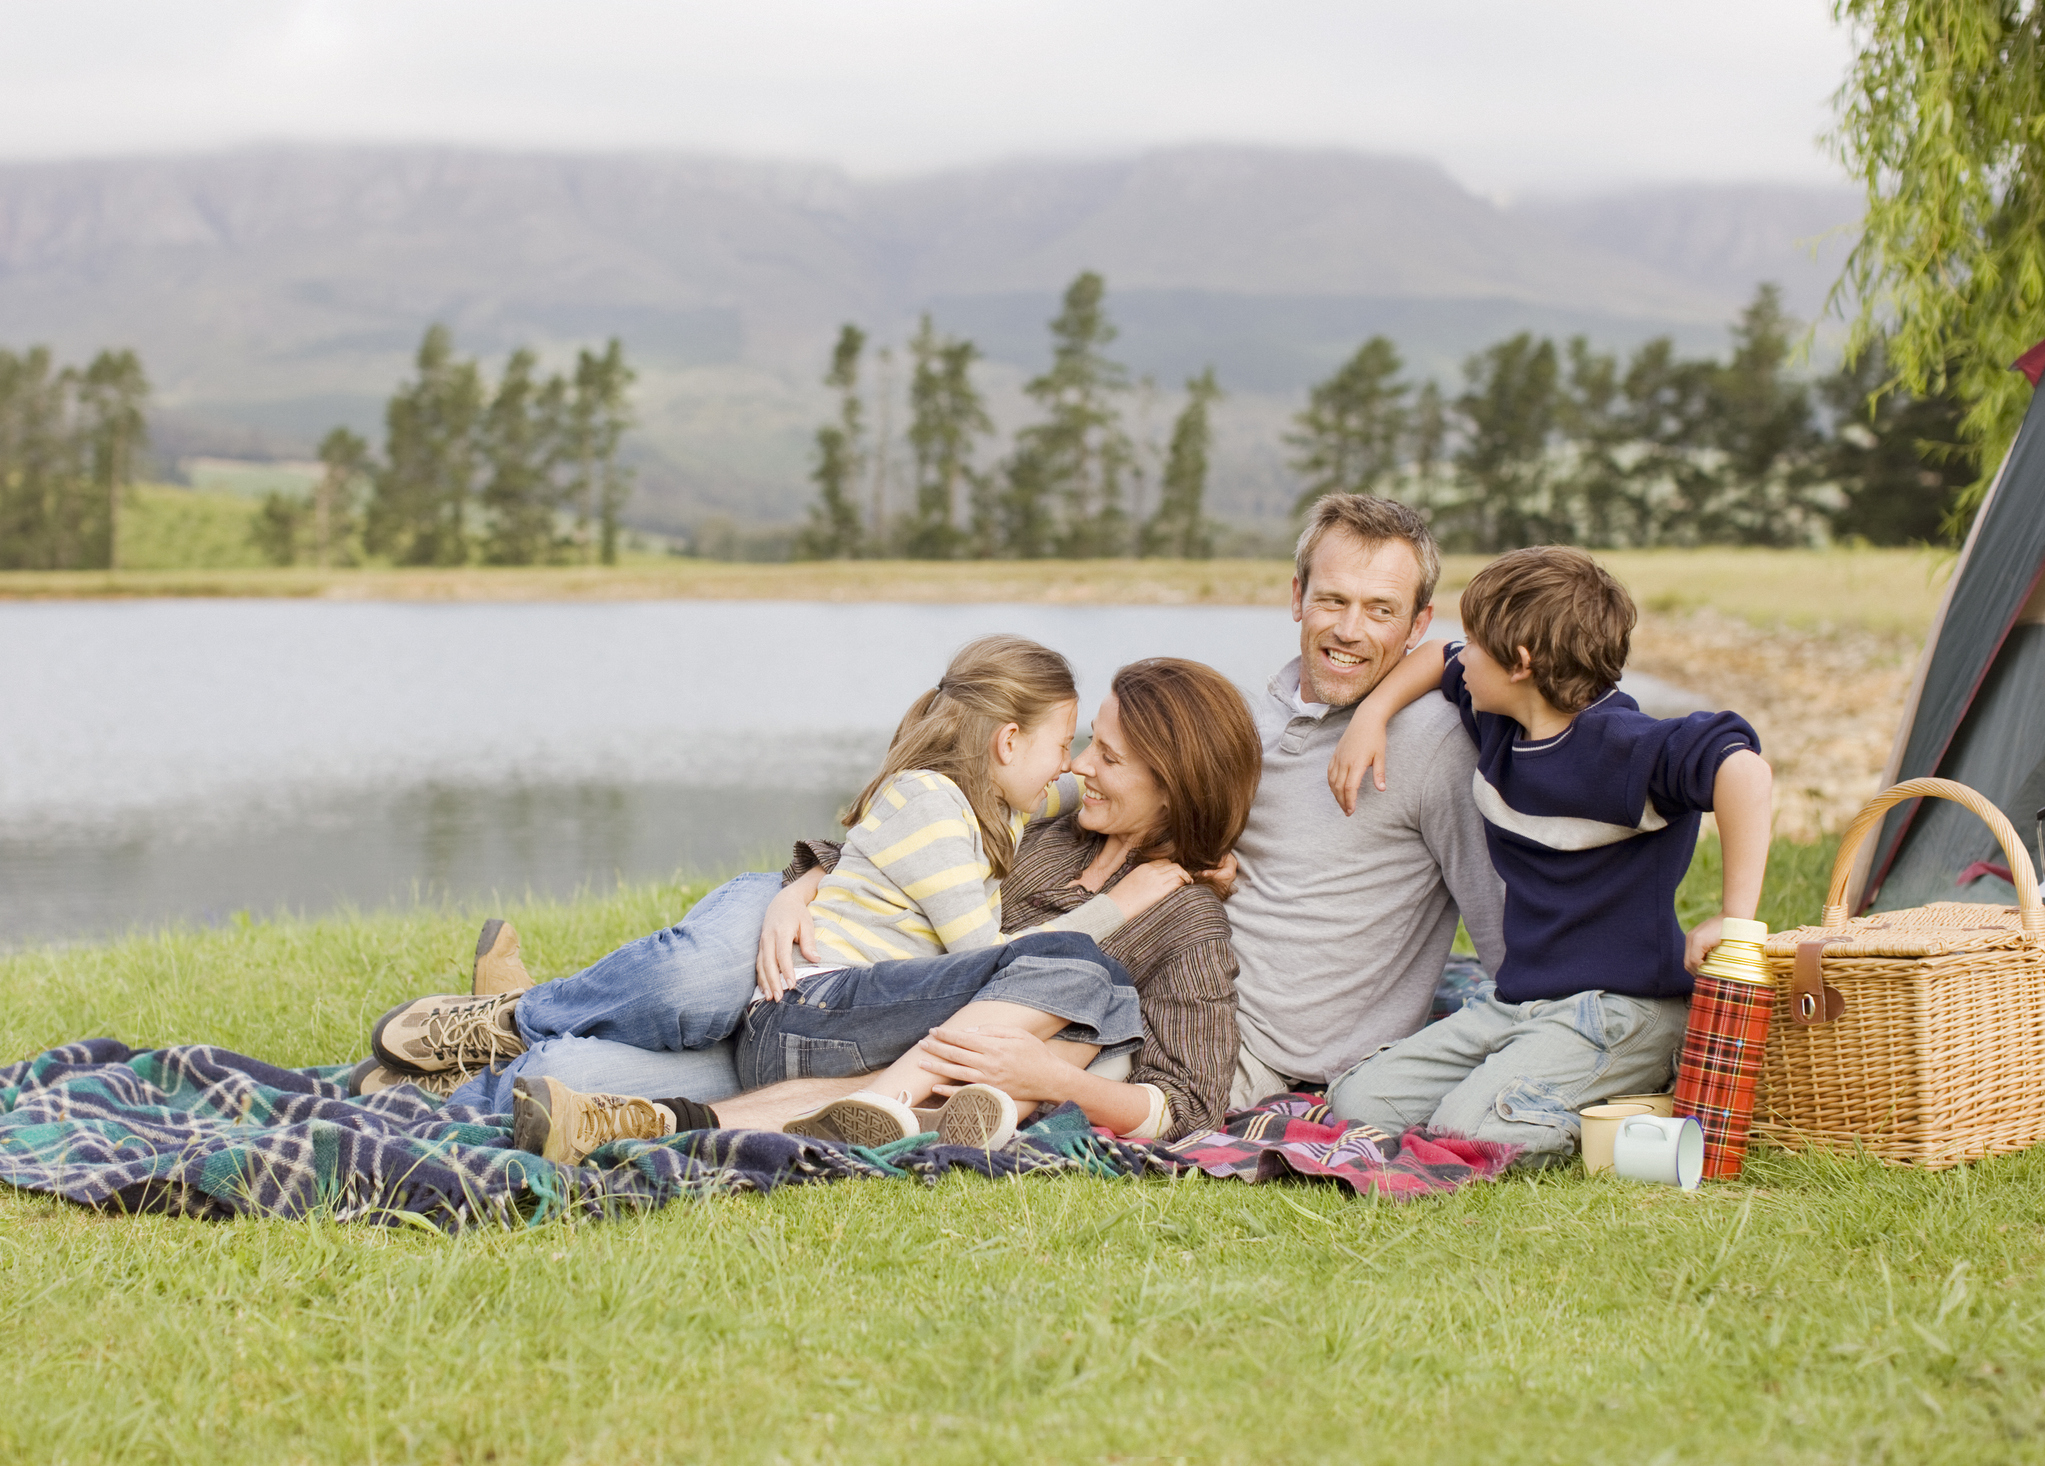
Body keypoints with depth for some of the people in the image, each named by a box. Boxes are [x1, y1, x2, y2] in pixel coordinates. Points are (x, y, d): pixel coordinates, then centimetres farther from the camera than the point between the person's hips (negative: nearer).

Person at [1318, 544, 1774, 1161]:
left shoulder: (1619, 747, -20)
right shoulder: (1500, 726, 8)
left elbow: (1740, 765, -35)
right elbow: (1437, 658, 28)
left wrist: (1734, 918, -36)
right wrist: (1371, 714, 11)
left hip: (1620, 1011, -9)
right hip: (1519, 1005, 9)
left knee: (1466, 1131, -29)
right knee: (1357, 1104, -1)